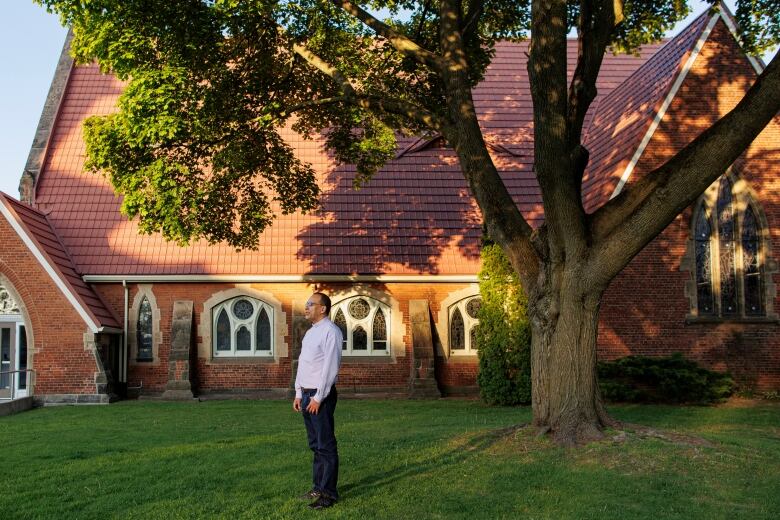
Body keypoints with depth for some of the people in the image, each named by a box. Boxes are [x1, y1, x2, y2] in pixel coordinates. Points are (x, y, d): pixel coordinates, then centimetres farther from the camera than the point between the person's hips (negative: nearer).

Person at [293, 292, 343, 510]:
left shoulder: (330, 331, -13)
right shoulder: (310, 332, 16)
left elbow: (330, 367, -18)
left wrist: (318, 397, -19)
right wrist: (298, 394, 15)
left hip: (321, 395, -9)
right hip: (306, 394, 9)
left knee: (326, 446, -3)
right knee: (315, 445, 15)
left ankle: (328, 493, 3)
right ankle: (318, 487, 24)